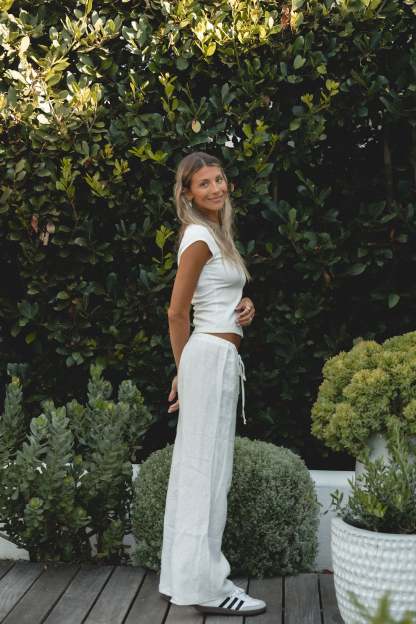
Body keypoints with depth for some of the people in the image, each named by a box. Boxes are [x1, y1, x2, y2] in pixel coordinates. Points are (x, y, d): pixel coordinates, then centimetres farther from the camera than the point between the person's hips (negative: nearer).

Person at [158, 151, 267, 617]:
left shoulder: (217, 234, 17)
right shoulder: (199, 237, -11)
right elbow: (177, 313, -11)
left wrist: (245, 307, 3)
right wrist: (183, 371, -1)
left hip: (222, 358, 9)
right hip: (210, 356, -9)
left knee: (196, 467, 11)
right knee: (207, 468, -5)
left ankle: (183, 577, 20)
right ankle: (203, 585, 3)